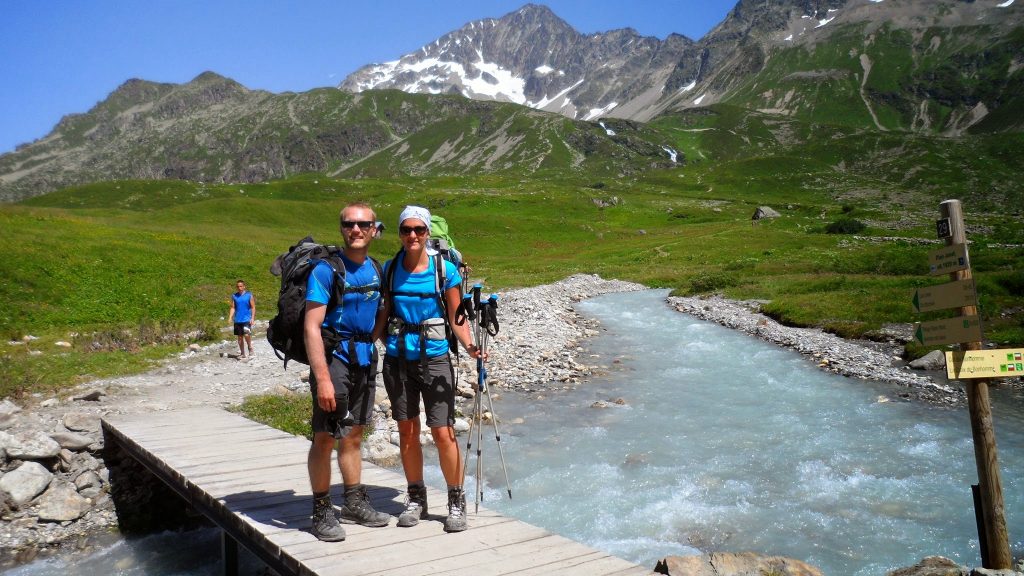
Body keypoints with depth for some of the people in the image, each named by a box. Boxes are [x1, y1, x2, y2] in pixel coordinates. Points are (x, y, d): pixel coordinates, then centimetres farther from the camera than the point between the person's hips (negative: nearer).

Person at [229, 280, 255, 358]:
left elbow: (253, 307, -1)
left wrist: (252, 318, -9)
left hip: (247, 319, -4)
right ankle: (242, 354, 18)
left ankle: (250, 348, 8)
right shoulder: (234, 296, 7)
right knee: (240, 337, 8)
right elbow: (233, 308, 9)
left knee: (246, 335, -18)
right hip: (237, 320, 4)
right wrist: (230, 317, -3)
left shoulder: (249, 295, -1)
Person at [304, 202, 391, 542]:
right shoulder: (326, 269, -11)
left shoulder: (376, 269, 9)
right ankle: (321, 512, 10)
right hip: (334, 357, -6)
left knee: (353, 434, 15)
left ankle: (355, 503, 26)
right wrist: (323, 379, -24)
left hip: (365, 359, 6)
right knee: (325, 437, -2)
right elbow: (311, 327, -17)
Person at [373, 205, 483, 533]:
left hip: (434, 357, -3)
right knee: (407, 431, 10)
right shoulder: (389, 269, 4)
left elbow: (456, 317, -3)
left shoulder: (445, 269, -4)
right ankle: (416, 498, 25)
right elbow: (383, 316, 8)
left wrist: (469, 345, -19)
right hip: (397, 358, 3)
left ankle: (457, 501, 11)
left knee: (443, 433, -5)